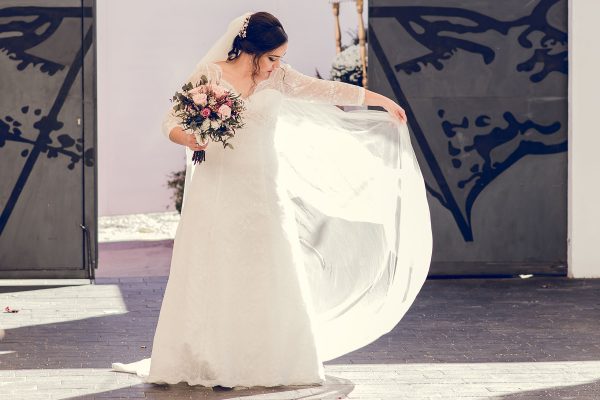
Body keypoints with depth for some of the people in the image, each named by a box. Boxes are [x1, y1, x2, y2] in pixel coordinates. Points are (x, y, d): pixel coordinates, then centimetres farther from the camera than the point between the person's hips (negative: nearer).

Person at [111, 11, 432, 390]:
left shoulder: (276, 77, 3)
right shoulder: (208, 75, -6)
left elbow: (326, 90, 11)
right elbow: (172, 121, -4)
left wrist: (381, 100, 18)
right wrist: (189, 139, -27)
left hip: (262, 192, 3)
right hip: (217, 191, -3)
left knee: (266, 277, 1)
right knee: (212, 276, -1)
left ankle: (266, 363, 8)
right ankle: (206, 362, 5)